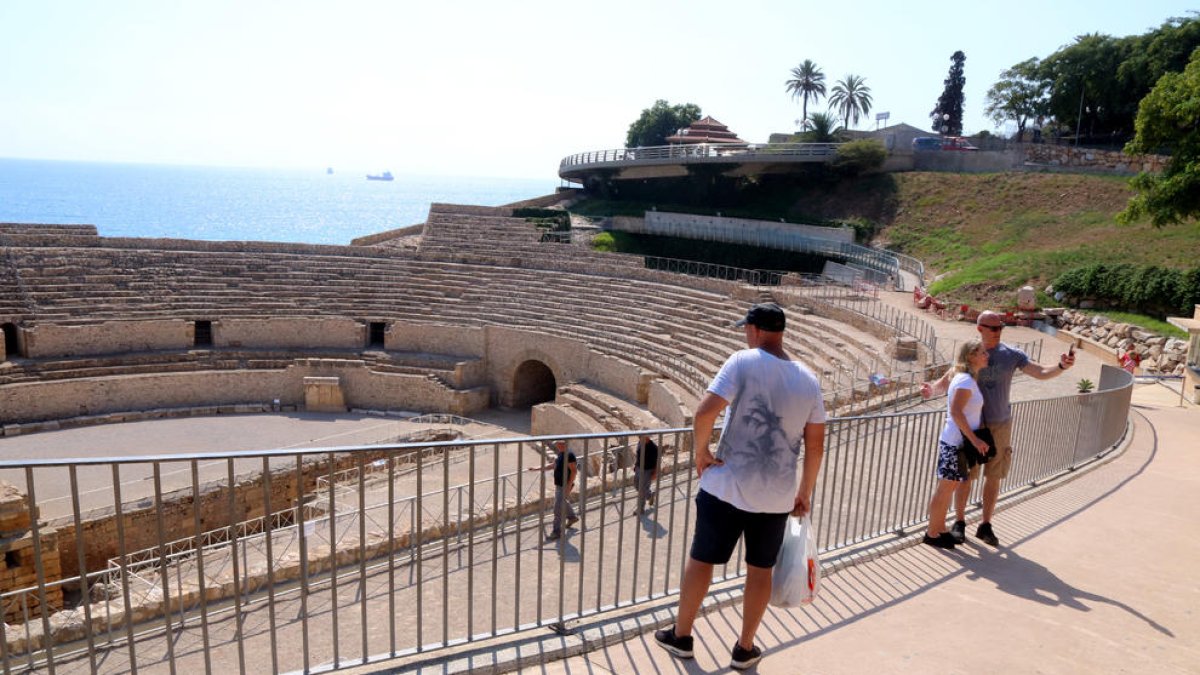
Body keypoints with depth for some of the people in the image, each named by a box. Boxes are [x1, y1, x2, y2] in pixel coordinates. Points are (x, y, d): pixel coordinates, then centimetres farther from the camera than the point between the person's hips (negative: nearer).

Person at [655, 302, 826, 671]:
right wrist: (805, 492, 15)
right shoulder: (808, 379, 3)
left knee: (701, 558, 14)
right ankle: (744, 649, 30)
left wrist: (700, 451, -8)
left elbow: (705, 411, -23)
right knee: (760, 569, 17)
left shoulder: (743, 362, -12)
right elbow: (815, 444, 6)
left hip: (727, 485, -3)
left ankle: (680, 636, 30)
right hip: (777, 495, 4)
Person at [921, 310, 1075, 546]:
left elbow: (1040, 372, -10)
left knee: (994, 477, 9)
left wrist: (1061, 366, -30)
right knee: (965, 476, 4)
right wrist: (932, 389, -24)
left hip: (1000, 425, 2)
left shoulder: (1011, 355, -2)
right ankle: (959, 523, 19)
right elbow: (948, 380, -3)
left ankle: (985, 526, 23)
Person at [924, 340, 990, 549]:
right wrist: (974, 439, -23)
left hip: (959, 442, 9)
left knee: (949, 487, 16)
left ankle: (940, 529, 26)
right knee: (946, 487, -1)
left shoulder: (967, 379, 12)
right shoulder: (966, 381, -16)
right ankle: (932, 534, 9)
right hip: (956, 443, -9)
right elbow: (956, 412, -25)